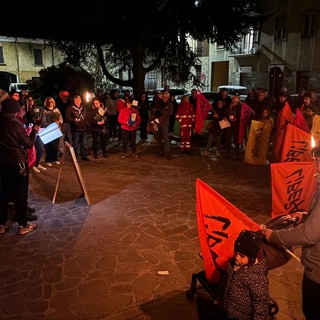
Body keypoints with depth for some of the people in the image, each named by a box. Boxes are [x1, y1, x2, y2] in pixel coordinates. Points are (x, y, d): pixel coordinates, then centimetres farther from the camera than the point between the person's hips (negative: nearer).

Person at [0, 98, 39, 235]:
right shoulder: (15, 124, -16)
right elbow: (29, 143, -11)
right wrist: (34, 131, 3)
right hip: (17, 163, -6)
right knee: (20, 194, 4)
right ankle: (23, 225, 13)